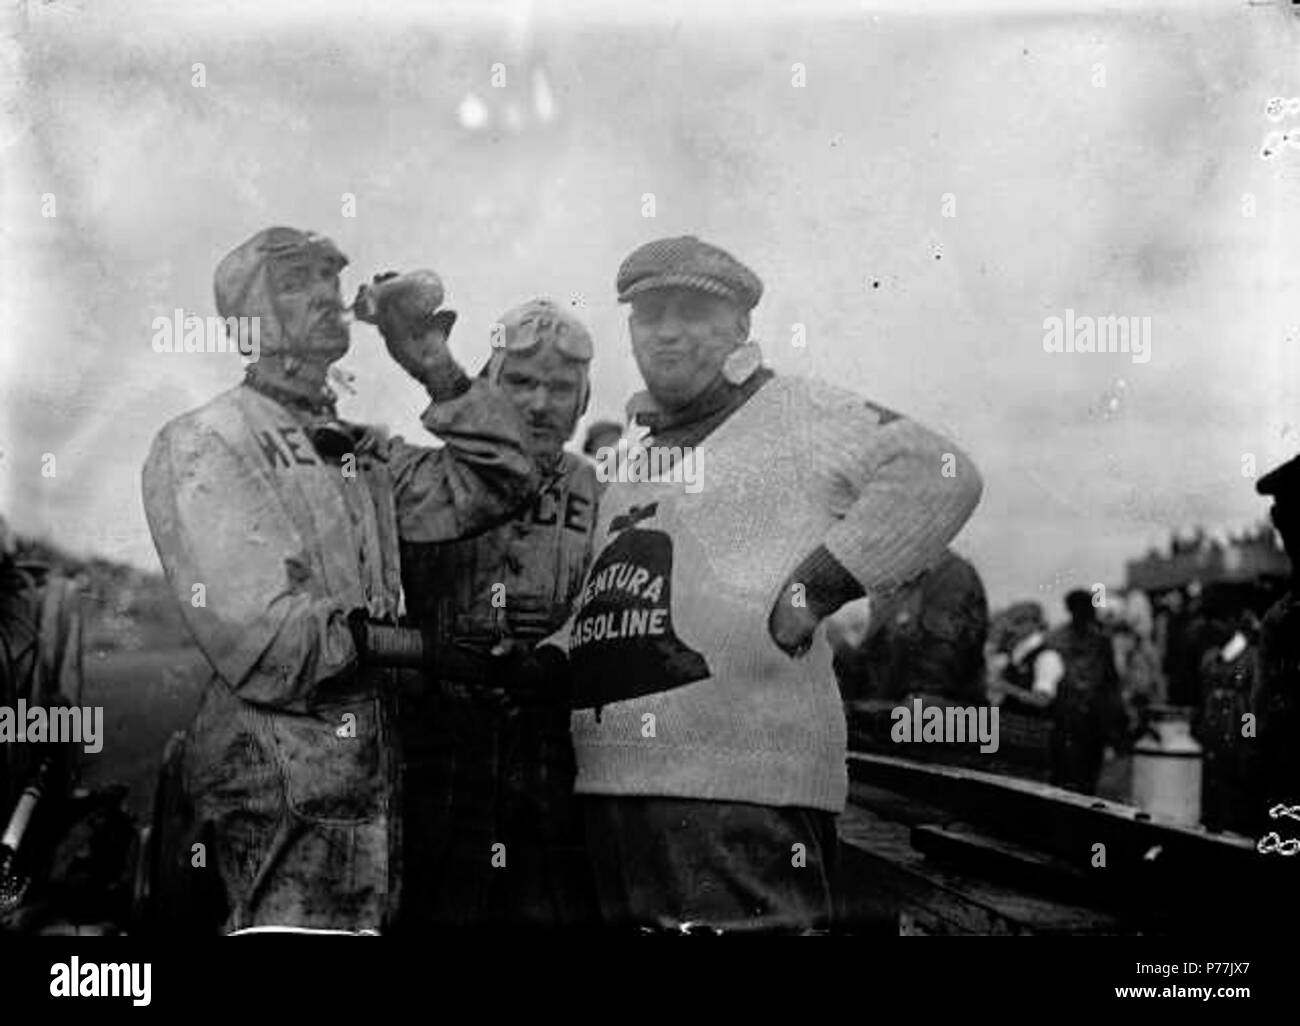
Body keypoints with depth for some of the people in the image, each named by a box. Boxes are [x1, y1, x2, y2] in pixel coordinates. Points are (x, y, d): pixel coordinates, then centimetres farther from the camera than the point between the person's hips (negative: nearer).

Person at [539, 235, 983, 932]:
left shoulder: (796, 417, 1)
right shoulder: (634, 458, 25)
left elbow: (938, 476, -11)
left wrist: (815, 587, -15)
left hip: (740, 783, -8)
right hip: (608, 784, 8)